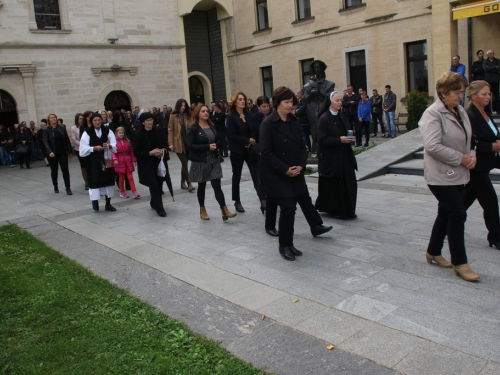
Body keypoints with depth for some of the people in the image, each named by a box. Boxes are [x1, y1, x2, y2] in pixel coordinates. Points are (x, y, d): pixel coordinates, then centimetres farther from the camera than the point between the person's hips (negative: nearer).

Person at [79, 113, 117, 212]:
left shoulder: (108, 131, 5)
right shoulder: (87, 133, 0)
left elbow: (115, 145, 0)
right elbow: (83, 148, -5)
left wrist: (109, 146, -21)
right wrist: (94, 148, -19)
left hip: (106, 160, 2)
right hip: (93, 162, -2)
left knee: (108, 180, 5)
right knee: (94, 181, -4)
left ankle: (108, 204, 16)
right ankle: (95, 202, 11)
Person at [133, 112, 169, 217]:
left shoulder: (158, 131, 5)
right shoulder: (138, 135, -7)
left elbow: (165, 144, 14)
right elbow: (136, 152, -9)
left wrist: (164, 150, -8)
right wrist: (150, 153, -19)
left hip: (159, 163, 4)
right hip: (147, 166, -4)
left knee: (159, 184, 9)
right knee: (154, 186, -8)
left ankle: (154, 203, 33)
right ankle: (159, 208, 1)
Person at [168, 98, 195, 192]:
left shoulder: (188, 115, 8)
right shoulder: (173, 116, -2)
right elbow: (170, 130, -4)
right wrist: (170, 143, -11)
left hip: (188, 142, 4)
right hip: (178, 143, -4)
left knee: (184, 164, 10)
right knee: (185, 164, -6)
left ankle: (183, 183, 22)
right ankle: (189, 184, -5)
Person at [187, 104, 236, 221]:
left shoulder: (212, 126, 9)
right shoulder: (192, 128, -9)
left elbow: (219, 140, 15)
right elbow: (190, 146, -17)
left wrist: (215, 145, -10)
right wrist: (208, 147, -22)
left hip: (214, 160, 4)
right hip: (200, 162, -4)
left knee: (217, 185, -2)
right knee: (202, 186, 9)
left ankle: (224, 210, -5)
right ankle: (202, 210, 24)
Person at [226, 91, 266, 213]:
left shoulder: (248, 114, 8)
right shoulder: (231, 117, -7)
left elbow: (253, 131, 7)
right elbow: (232, 136, -14)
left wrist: (251, 142, -11)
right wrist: (247, 140, -14)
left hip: (250, 149, 4)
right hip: (237, 151, -4)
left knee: (257, 175, -7)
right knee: (237, 176, 9)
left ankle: (263, 201, -11)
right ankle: (237, 202, 23)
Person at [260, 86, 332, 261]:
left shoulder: (294, 121, 4)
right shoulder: (268, 123, -15)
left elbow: (302, 146, 8)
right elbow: (266, 152, -18)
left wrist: (300, 165, -7)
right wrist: (285, 169, -19)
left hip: (295, 172, 6)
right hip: (276, 174, -6)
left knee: (304, 199, 21)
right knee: (288, 207, -10)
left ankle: (316, 227, 47)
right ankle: (285, 246, 7)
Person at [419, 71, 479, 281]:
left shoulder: (460, 111, 10)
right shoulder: (433, 114, -17)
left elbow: (466, 139, 21)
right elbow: (432, 146, -26)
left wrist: (471, 155, 1)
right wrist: (461, 158, -18)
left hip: (457, 175, 9)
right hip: (441, 175, -9)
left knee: (446, 213, 16)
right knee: (458, 214, -7)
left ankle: (433, 252, 31)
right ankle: (459, 263, 5)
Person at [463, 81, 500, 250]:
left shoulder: (486, 114, 12)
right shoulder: (470, 116, -18)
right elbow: (472, 144, -24)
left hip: (483, 166, 10)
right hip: (475, 166, -10)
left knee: (467, 198, 17)